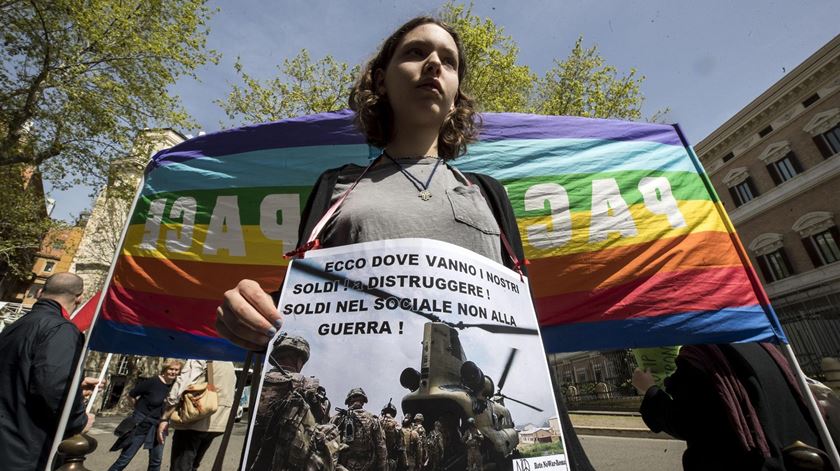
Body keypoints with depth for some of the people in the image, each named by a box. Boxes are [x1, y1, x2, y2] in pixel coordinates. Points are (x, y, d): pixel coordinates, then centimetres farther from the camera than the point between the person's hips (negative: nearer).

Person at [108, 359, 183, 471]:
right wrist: (141, 409, -1)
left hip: (159, 426, 5)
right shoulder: (152, 382, -19)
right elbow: (131, 395, -7)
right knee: (125, 458, 4)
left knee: (156, 460, 13)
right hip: (141, 424, -5)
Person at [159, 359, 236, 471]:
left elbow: (181, 386, -15)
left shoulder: (200, 359, -6)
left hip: (194, 422, -7)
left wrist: (165, 419, -12)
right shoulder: (230, 364, 17)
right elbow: (232, 393, 19)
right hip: (217, 423, 7)